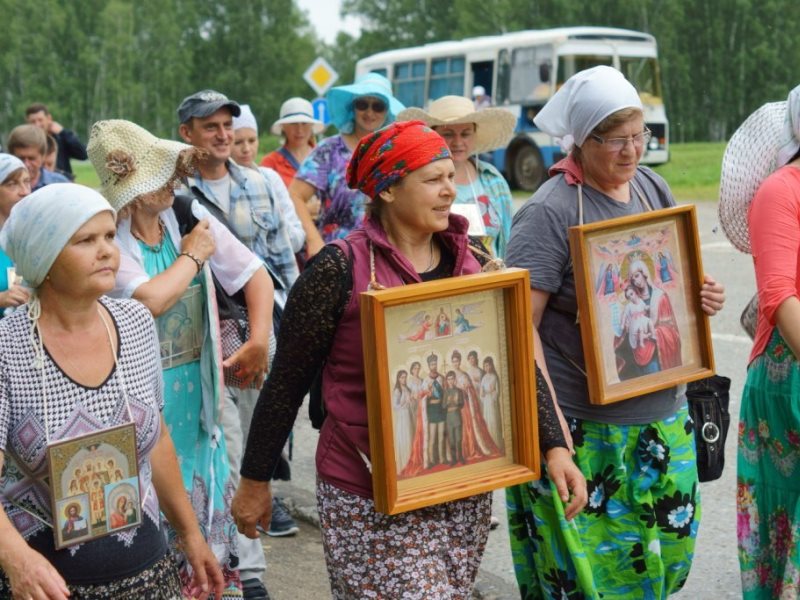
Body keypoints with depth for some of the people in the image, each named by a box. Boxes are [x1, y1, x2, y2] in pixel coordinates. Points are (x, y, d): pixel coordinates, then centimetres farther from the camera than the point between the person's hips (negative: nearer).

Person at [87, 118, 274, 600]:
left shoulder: (191, 217, 0)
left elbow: (256, 276, 5)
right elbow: (152, 299, -28)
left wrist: (259, 343, -6)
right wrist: (191, 255, -13)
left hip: (199, 392, 5)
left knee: (211, 503, 13)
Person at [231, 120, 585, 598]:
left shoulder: (469, 262, 3)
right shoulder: (341, 270, -11)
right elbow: (287, 383, -5)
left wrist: (554, 445, -4)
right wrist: (255, 481, 0)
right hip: (370, 503, -5)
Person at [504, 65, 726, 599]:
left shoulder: (654, 188, 7)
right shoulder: (550, 213, -14)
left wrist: (704, 297, -3)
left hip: (663, 416, 7)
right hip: (583, 427, -6)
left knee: (668, 547, 14)